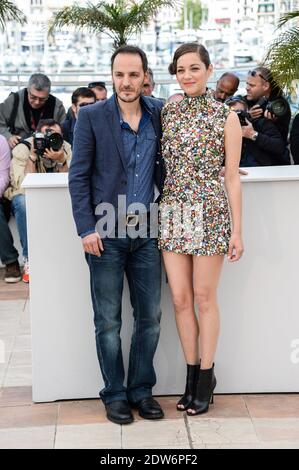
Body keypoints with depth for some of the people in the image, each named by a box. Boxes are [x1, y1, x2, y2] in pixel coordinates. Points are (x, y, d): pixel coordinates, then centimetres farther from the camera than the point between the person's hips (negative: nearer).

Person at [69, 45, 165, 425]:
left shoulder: (158, 112, 5)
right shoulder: (91, 116, -3)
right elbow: (78, 176, -4)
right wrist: (86, 228, -10)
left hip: (146, 230, 3)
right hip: (105, 234, -3)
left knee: (149, 317, 8)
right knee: (108, 321, 6)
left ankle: (141, 389, 24)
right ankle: (114, 393, 20)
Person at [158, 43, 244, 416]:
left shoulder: (226, 116, -2)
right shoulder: (167, 113, 8)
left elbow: (232, 177, -2)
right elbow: (159, 163, 13)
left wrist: (237, 230, -5)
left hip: (210, 214, -3)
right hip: (172, 213, 4)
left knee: (204, 298, 3)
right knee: (180, 299, 5)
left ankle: (206, 376, 17)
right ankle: (193, 373, 20)